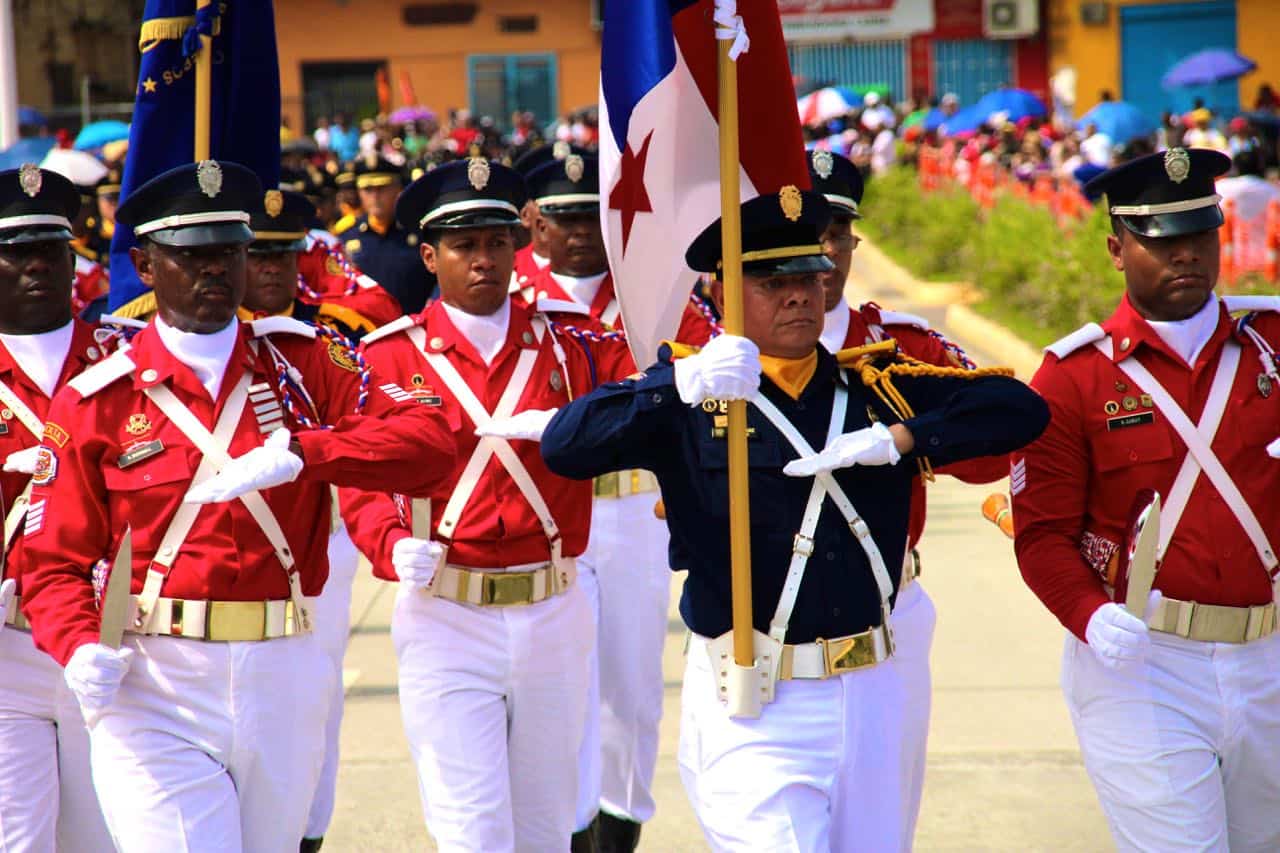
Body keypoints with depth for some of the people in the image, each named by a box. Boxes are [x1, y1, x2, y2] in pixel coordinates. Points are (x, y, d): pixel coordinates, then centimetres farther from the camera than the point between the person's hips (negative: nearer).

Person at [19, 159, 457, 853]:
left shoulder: (302, 361, 6)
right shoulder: (94, 402, 1)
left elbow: (431, 444, -7)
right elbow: (55, 562, 1)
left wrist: (300, 452, -21)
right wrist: (82, 650, -19)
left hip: (285, 679, 3)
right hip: (156, 687, -2)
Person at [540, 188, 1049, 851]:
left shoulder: (877, 387, 8)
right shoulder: (685, 398, -3)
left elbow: (1020, 409, 1)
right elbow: (563, 447, -17)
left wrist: (899, 439, -11)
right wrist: (680, 384, -30)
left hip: (871, 695, 5)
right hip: (752, 704, -4)